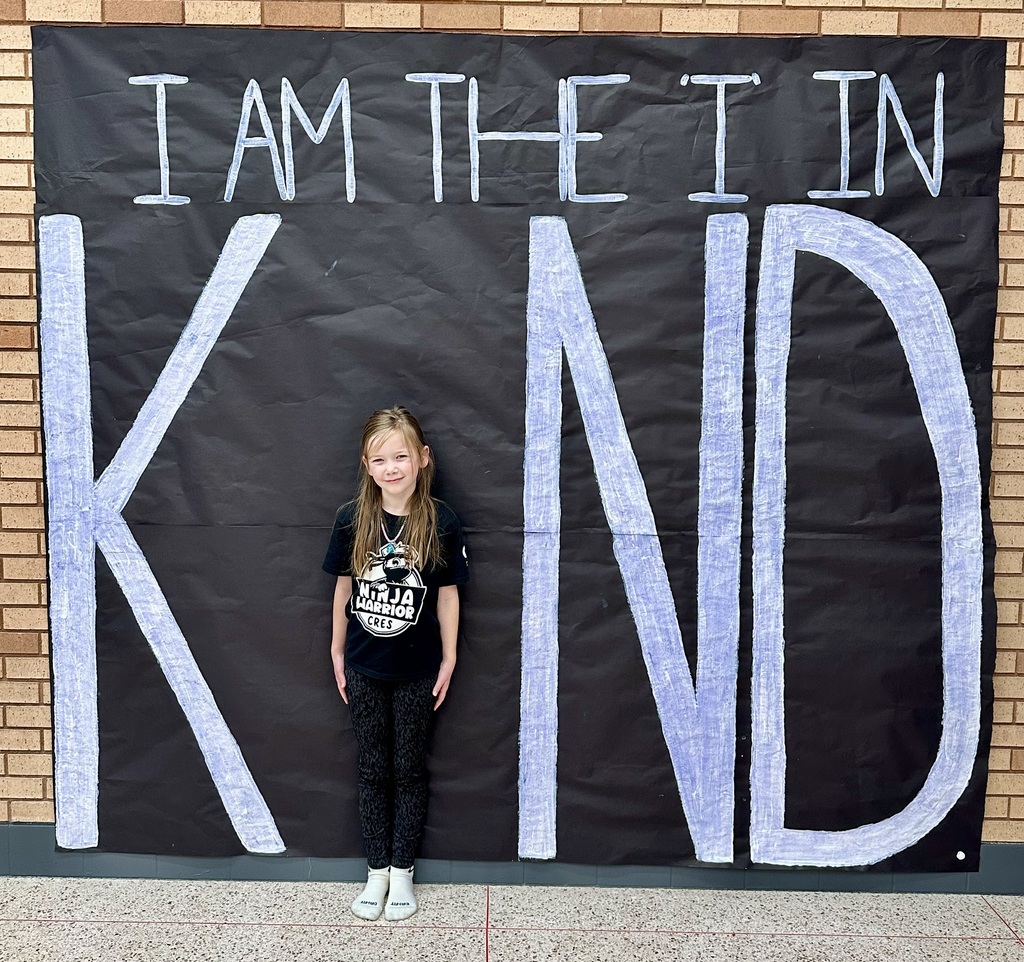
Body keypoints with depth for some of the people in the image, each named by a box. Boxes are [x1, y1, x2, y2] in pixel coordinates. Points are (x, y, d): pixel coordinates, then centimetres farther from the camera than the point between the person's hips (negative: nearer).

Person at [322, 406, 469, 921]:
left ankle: (402, 871, 28)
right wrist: (337, 652, 6)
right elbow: (344, 587, 2)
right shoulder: (352, 519, -8)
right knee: (372, 768, 13)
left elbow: (447, 593, -4)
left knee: (408, 768, 12)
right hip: (364, 668, 1)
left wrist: (449, 658, -1)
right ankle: (376, 870, 29)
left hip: (417, 670, -1)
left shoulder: (440, 522, -13)